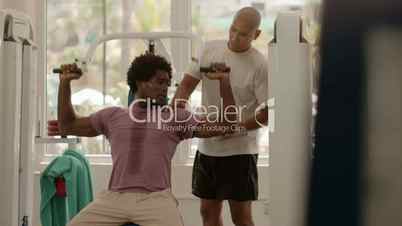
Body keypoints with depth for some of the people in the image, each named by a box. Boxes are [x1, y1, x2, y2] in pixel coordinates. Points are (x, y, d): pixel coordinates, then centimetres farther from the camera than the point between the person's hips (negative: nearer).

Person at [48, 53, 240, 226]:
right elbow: (66, 127, 21)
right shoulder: (113, 116, 16)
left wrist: (224, 84, 0)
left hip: (155, 198, -2)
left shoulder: (177, 117, 12)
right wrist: (65, 84, 13)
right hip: (114, 197, 2)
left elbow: (226, 127, 7)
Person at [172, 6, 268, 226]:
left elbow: (268, 112, -13)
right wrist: (177, 103, -14)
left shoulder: (259, 65, -14)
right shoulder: (210, 49, 2)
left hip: (239, 151, -6)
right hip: (206, 147, 6)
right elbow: (188, 83, 7)